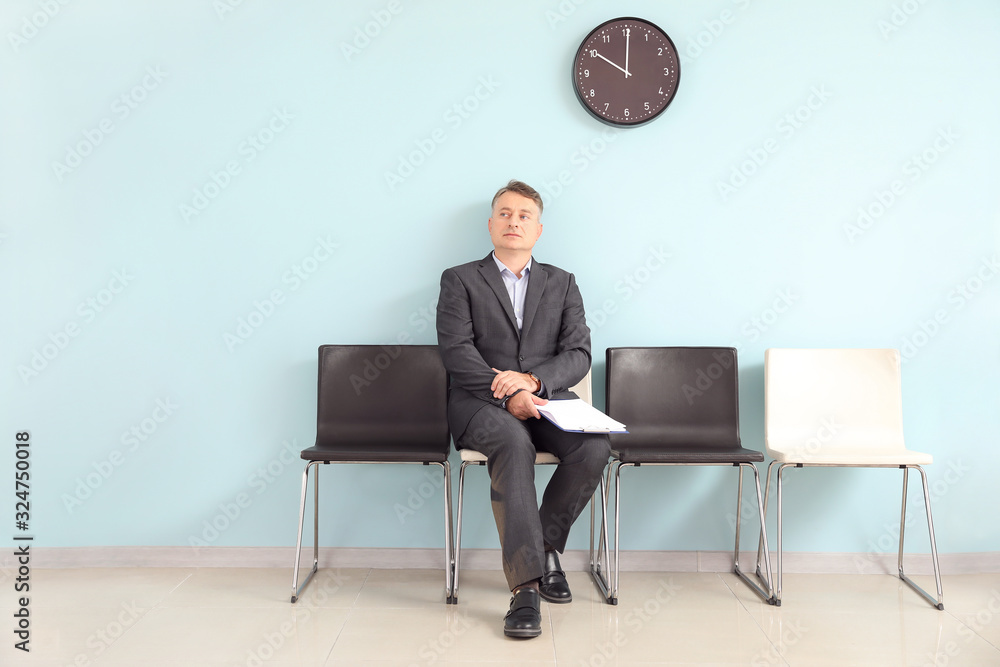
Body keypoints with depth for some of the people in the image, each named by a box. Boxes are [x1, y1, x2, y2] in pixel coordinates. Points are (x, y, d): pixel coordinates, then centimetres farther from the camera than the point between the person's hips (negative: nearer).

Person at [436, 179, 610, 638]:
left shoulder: (562, 284, 19)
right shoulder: (460, 280, 11)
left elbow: (579, 355, 6)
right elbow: (457, 351, -4)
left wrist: (532, 380, -15)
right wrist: (508, 394, -19)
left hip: (548, 398, 3)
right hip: (480, 402, -3)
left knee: (595, 445, -28)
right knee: (514, 443, -36)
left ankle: (545, 546, -6)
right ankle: (526, 586, -34)